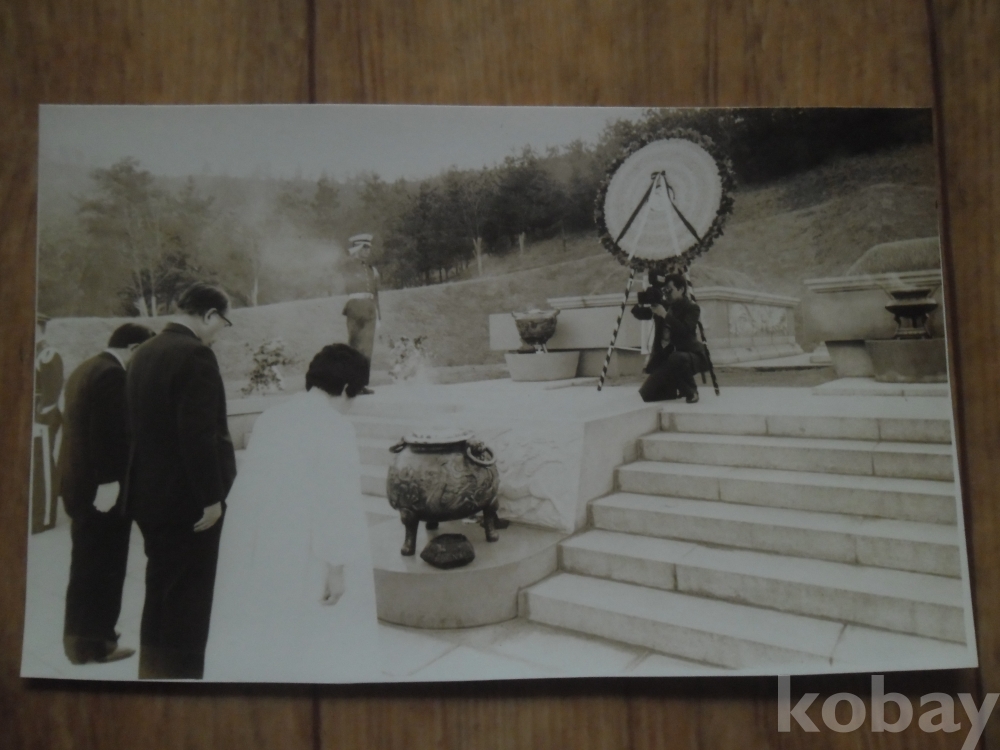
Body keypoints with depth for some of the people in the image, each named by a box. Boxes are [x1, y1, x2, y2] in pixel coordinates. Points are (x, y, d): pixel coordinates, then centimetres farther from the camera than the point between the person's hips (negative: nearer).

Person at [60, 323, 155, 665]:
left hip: (79, 481, 10)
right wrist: (109, 481, -22)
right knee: (103, 565, 1)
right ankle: (94, 642, 11)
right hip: (100, 484, -10)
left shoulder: (85, 368, 14)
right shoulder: (112, 374, -17)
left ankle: (79, 637, 29)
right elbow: (108, 433, -23)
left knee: (87, 563, 18)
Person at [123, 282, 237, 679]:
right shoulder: (195, 354, -18)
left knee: (160, 591, 19)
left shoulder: (145, 351, 9)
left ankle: (152, 671, 31)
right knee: (189, 598, 2)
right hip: (186, 497, -9)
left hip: (150, 493, 9)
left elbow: (139, 423, 14)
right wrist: (212, 496, -17)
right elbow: (200, 433, -23)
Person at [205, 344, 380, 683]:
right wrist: (336, 564, -14)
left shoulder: (270, 417, 9)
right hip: (300, 559, -7)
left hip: (251, 553, 8)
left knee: (256, 637, 18)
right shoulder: (334, 426, -14)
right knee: (320, 650, 5)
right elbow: (336, 500, -18)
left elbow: (250, 483, 15)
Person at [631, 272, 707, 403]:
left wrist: (665, 315, -26)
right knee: (647, 394, -6)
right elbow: (639, 314, 6)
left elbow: (685, 331, -25)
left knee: (677, 359, -42)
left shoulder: (692, 307, -9)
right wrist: (640, 304, -14)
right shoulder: (663, 304, 7)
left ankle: (691, 391, -15)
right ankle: (678, 388, 20)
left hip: (689, 355, -6)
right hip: (665, 357, 6)